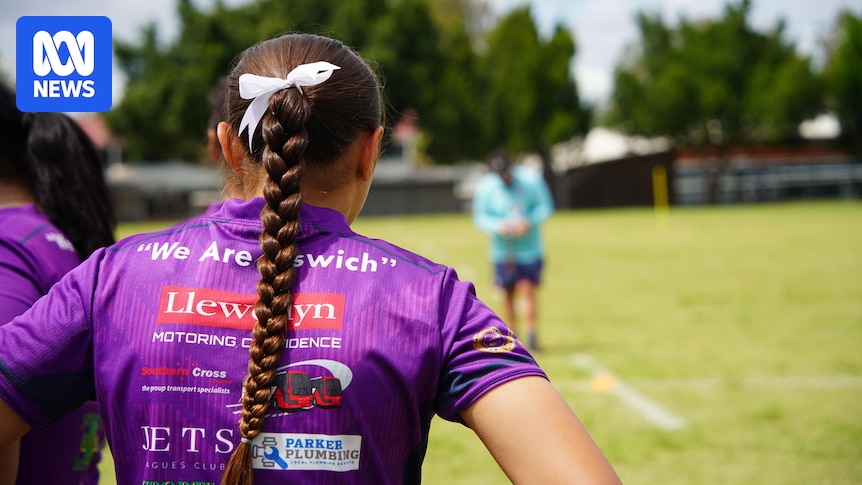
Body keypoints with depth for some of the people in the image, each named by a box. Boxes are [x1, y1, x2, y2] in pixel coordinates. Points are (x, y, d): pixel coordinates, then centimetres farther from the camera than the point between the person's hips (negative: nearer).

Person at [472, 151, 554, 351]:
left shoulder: (531, 179, -8)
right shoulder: (485, 187, -7)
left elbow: (546, 206, -1)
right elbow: (479, 216, 0)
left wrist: (529, 222, -18)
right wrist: (498, 226, -19)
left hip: (530, 249, -1)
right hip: (503, 250, 1)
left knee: (528, 291, -11)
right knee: (508, 295, 6)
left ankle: (532, 335, -7)